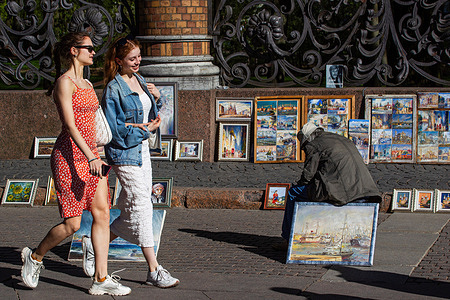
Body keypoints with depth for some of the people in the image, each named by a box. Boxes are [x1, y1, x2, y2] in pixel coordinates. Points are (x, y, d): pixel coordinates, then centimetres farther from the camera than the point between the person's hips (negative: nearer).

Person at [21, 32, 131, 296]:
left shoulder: (87, 85, 17)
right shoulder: (64, 83, -10)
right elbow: (70, 125, -18)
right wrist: (91, 158, -27)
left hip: (90, 154, 8)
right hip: (69, 155, -8)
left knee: (102, 214, -1)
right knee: (72, 224, -6)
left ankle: (101, 279, 1)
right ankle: (35, 256, 19)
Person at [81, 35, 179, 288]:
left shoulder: (139, 80, 12)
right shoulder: (114, 89, -13)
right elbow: (113, 128, -17)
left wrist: (155, 98, 4)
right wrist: (144, 129, -14)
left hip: (142, 151, 9)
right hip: (124, 153, -8)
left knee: (132, 215, 10)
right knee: (141, 207, -8)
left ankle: (94, 245, 27)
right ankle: (155, 271, -5)